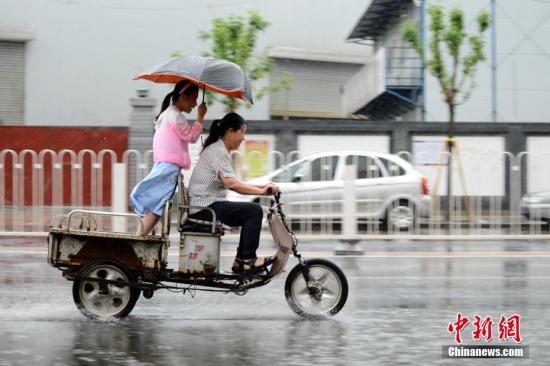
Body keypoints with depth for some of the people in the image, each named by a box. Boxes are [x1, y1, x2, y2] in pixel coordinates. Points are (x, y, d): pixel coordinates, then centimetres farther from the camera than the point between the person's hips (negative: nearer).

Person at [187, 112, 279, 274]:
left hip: (205, 206, 11)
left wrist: (262, 186, 7)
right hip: (204, 207, -11)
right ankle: (246, 260, -11)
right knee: (254, 210, -16)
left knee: (251, 211, 12)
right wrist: (262, 192, -23)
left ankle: (241, 261, 12)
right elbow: (230, 183, -26)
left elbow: (233, 184, 17)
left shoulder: (221, 150, 19)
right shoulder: (218, 151, -14)